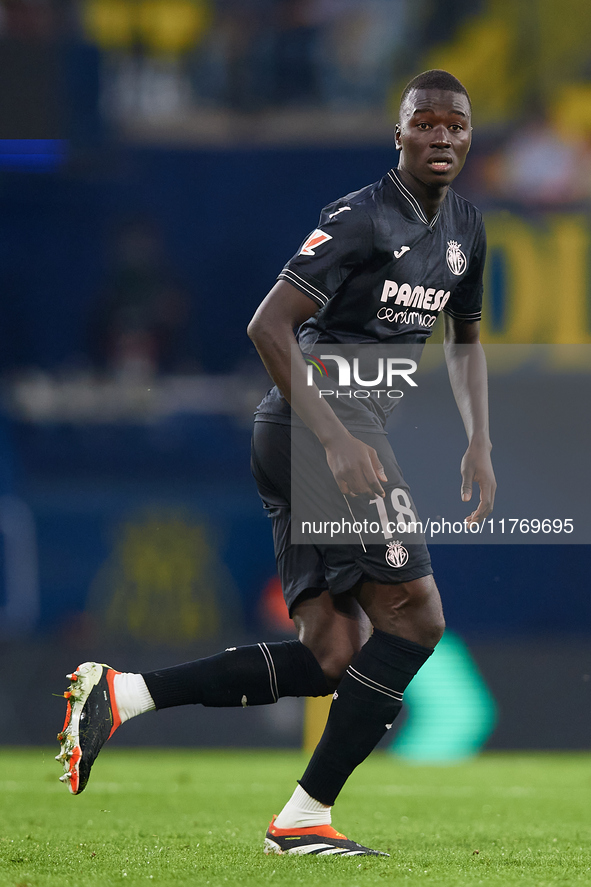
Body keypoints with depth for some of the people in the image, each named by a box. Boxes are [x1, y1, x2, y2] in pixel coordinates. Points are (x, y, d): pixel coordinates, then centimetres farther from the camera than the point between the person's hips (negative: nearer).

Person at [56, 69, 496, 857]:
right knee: (416, 615, -13)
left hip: (343, 426, 9)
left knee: (332, 660, 1)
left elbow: (466, 342, 31)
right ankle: (304, 817, -9)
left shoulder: (465, 229, 16)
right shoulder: (361, 219, -11)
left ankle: (117, 696, -1)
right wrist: (337, 441, -24)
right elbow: (269, 326, -18)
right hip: (318, 415, -9)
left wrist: (480, 444, 17)